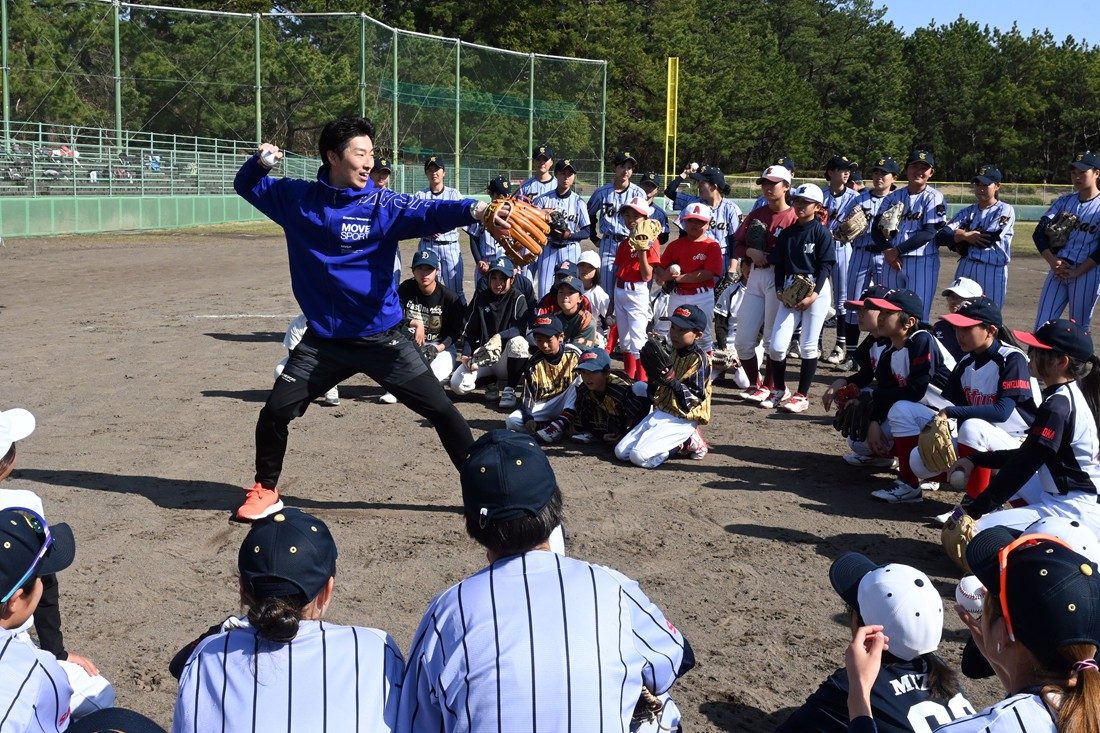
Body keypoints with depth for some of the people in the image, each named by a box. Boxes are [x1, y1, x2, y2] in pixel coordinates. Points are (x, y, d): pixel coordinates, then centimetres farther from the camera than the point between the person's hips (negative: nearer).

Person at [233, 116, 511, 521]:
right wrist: (259, 161, -9)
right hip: (323, 339, 2)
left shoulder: (381, 203, -11)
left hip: (381, 336, -2)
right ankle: (265, 490, 28)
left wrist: (474, 210, -49)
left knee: (441, 411, -3)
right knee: (275, 411, 3)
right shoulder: (297, 198, -1)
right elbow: (246, 185, 14)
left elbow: (428, 212, -29)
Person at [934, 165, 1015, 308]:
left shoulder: (1005, 210, 1)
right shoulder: (968, 212, 14)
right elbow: (941, 237, 1)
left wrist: (960, 235, -2)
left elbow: (989, 239, -14)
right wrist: (966, 236, -13)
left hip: (992, 271, -4)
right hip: (965, 269, 5)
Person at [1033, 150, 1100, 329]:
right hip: (1058, 271, 4)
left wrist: (1076, 272, -14)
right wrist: (1053, 261, -9)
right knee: (1041, 326, 0)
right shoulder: (1064, 201, 11)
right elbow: (1039, 233, 5)